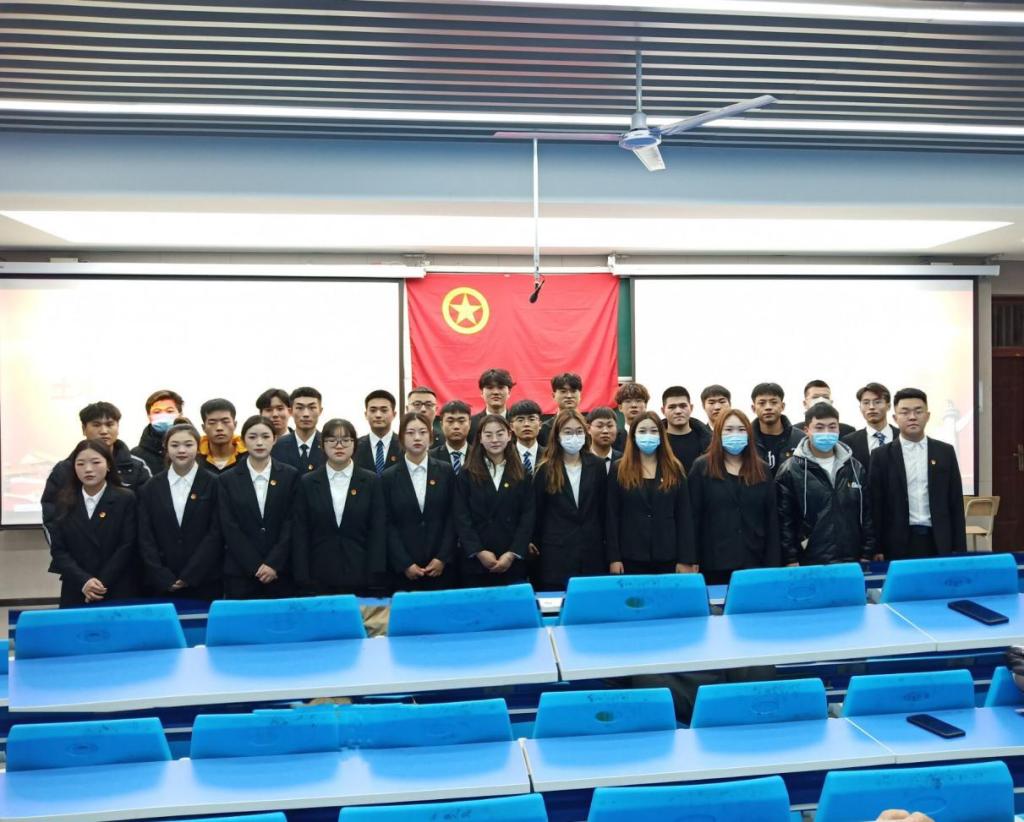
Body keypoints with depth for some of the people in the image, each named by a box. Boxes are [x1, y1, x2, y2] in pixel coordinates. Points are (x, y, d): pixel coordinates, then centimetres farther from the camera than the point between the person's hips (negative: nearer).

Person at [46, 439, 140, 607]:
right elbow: (58, 549, 1)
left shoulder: (126, 499, -2)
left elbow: (127, 546, -7)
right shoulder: (63, 502, 6)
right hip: (76, 594, 2)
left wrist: (102, 583, -14)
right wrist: (84, 582, -12)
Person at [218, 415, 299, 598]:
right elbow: (230, 529, -1)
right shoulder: (228, 480, 5)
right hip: (240, 573, 0)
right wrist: (256, 567, -9)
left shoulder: (290, 476, 4)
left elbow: (291, 524, 0)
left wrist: (273, 563, -10)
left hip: (281, 572, 0)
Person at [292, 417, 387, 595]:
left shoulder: (372, 481, 3)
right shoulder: (307, 483, 5)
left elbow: (378, 533, -1)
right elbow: (300, 536, 3)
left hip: (360, 578, 0)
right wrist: (303, 582, -4)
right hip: (319, 579, 1)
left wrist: (375, 581, -8)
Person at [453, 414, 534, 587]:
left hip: (513, 563, 1)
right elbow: (461, 517, -2)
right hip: (475, 562, 0)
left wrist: (513, 553, -10)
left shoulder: (522, 475, 7)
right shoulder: (467, 475, 4)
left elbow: (527, 517, 1)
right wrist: (479, 552, -12)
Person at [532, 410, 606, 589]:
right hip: (556, 553, -2)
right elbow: (537, 512, 4)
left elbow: (603, 508, 10)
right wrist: (537, 546, 4)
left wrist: (603, 540, 7)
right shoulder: (546, 469, -1)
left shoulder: (597, 466, 6)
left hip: (592, 552, 2)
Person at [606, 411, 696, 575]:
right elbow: (611, 516, 0)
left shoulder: (674, 469, 6)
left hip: (668, 558, 1)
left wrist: (686, 559, -4)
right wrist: (614, 557, -7)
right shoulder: (619, 470, 2)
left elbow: (684, 516, 3)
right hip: (631, 557, -1)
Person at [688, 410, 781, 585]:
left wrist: (772, 563, 1)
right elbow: (693, 517, -2)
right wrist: (692, 560, -8)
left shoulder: (762, 470, 10)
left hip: (754, 561, 3)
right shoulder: (701, 468, 1)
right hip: (715, 563, -2)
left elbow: (771, 519, 8)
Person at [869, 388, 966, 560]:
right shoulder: (881, 455, 1)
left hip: (939, 542, 2)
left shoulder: (945, 452, 7)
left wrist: (959, 549, 3)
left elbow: (956, 504, 8)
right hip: (898, 544, -2)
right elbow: (876, 506, 0)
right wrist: (877, 550, -5)